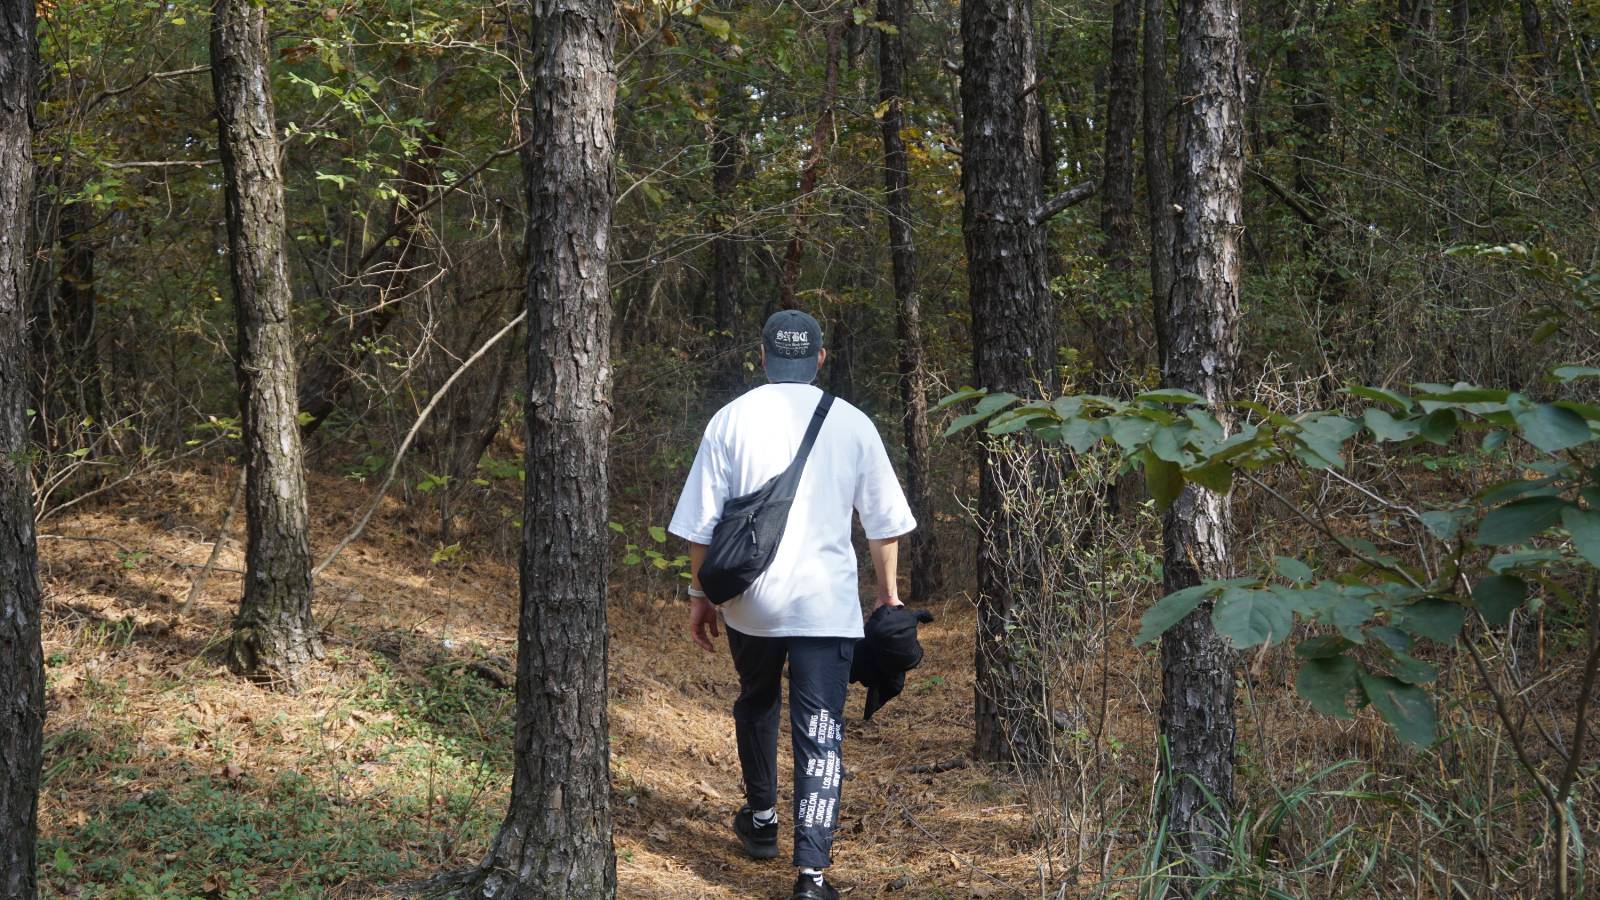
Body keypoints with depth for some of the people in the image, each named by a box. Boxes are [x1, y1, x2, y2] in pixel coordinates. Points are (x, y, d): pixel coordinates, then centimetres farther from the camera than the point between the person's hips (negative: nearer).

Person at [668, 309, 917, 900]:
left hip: (749, 600, 1)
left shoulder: (732, 418, 0)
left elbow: (701, 522, 1)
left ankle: (761, 820, 39)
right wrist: (888, 594, 19)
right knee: (821, 734, -1)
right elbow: (885, 522, 7)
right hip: (827, 603, -1)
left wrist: (701, 594, 11)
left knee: (755, 704, 26)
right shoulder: (851, 423, 2)